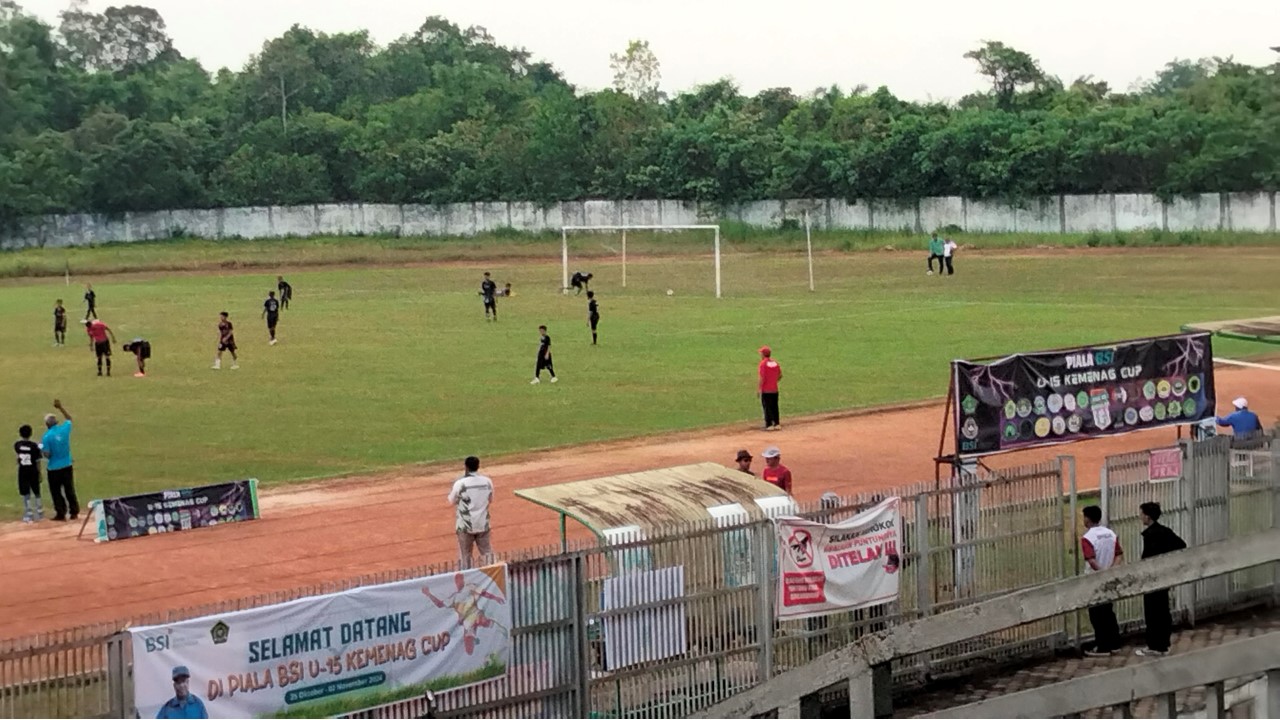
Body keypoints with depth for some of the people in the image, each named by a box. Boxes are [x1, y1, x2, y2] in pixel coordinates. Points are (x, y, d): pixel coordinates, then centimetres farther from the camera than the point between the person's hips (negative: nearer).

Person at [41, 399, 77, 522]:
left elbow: (47, 454, -16)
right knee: (69, 490, 14)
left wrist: (41, 448, 2)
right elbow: (69, 418, 18)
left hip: (54, 468, -4)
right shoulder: (65, 429, -5)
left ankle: (61, 514, 8)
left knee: (56, 492, 7)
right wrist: (60, 407, 19)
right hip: (67, 466, 5)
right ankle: (74, 512, 19)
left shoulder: (47, 436, -16)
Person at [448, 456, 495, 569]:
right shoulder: (487, 481, -5)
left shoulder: (460, 483, -17)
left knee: (465, 554, 11)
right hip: (483, 524, 3)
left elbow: (452, 502, -4)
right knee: (486, 552, 14)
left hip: (466, 525, -3)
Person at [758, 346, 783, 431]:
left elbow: (762, 378, -18)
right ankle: (777, 424, 15)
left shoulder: (763, 363, -13)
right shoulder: (775, 362, 6)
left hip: (765, 390, -6)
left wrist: (759, 389, -12)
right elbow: (780, 375, 8)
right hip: (774, 389, 6)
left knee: (767, 407, -1)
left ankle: (769, 425, -2)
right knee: (774, 407, 13)